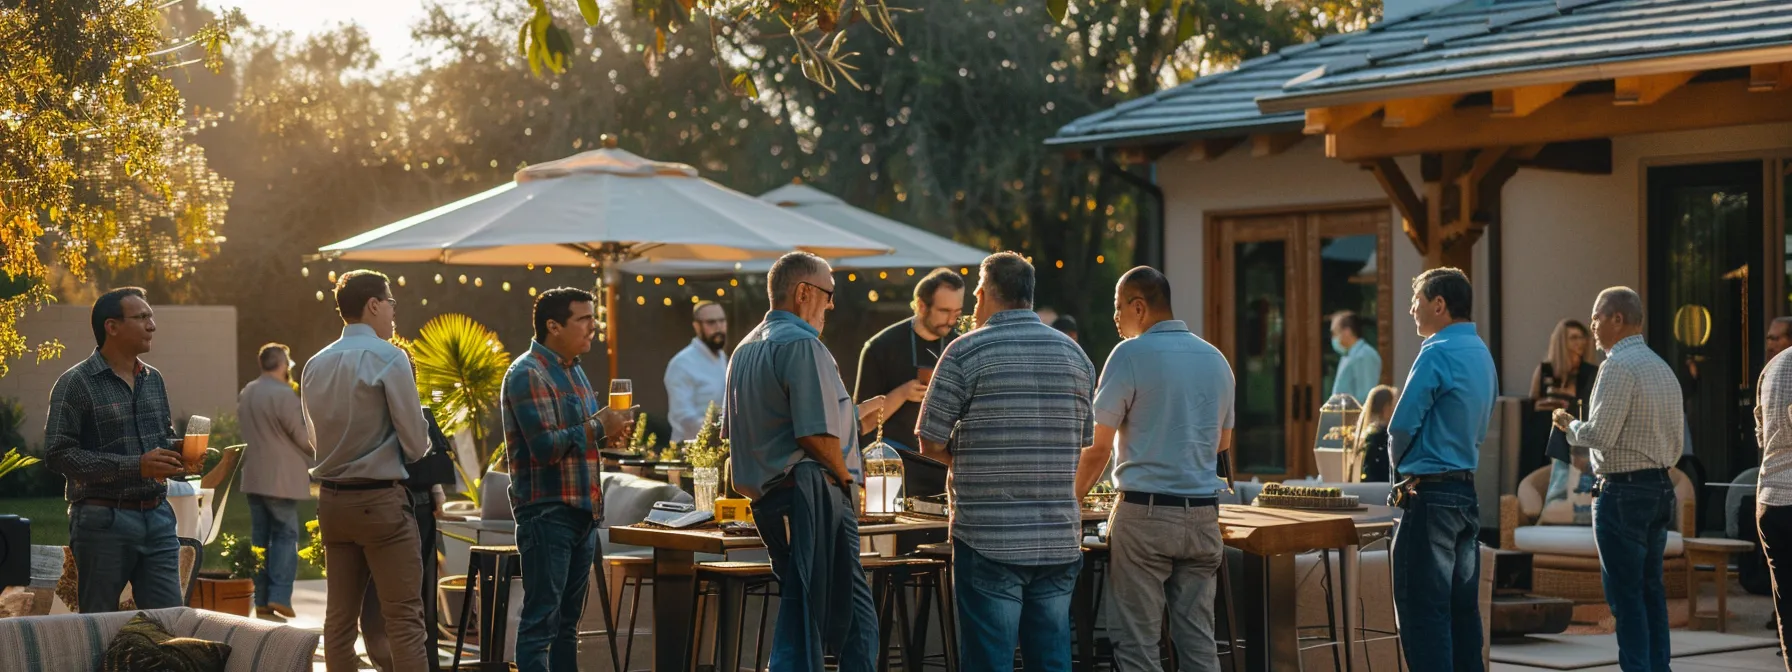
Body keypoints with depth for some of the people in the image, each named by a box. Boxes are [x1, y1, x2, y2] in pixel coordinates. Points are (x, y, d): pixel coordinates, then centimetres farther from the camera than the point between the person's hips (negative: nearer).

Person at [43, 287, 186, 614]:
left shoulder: (153, 379, 13)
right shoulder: (76, 384, -7)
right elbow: (58, 453, -15)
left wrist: (178, 453, 0)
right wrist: (135, 466, -21)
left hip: (158, 517, 6)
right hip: (104, 522, -6)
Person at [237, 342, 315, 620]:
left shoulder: (246, 394, 10)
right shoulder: (285, 395, -16)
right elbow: (301, 436, -11)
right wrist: (317, 454, 5)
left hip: (253, 476, 7)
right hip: (281, 478, -7)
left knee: (260, 535, 10)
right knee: (286, 535, -2)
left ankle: (262, 598, 8)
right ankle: (279, 596, -10)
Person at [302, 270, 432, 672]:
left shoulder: (316, 365, 7)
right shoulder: (388, 358, -11)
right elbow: (416, 442, -10)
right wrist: (414, 450, 11)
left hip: (332, 500, 7)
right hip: (381, 499, -6)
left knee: (340, 617, 9)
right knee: (404, 618, -6)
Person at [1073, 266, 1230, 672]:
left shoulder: (1131, 355, -9)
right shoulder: (1215, 359, 10)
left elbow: (1099, 447, -8)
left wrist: (1072, 500, 6)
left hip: (1145, 513, -6)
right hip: (1203, 516, 6)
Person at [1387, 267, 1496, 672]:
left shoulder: (1437, 354, -14)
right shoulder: (1482, 354, 12)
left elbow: (1402, 425, -14)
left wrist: (1399, 464, 6)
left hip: (1430, 494, -9)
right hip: (1467, 491, 9)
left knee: (1421, 609, -6)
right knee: (1462, 608, 12)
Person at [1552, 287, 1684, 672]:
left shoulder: (1618, 366, -15)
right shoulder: (1662, 367, 13)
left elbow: (1601, 434, -18)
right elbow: (1677, 438, 15)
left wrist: (1569, 426, -1)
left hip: (1623, 491, -9)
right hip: (1661, 486, 9)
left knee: (1625, 593, -5)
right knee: (1651, 587, 12)